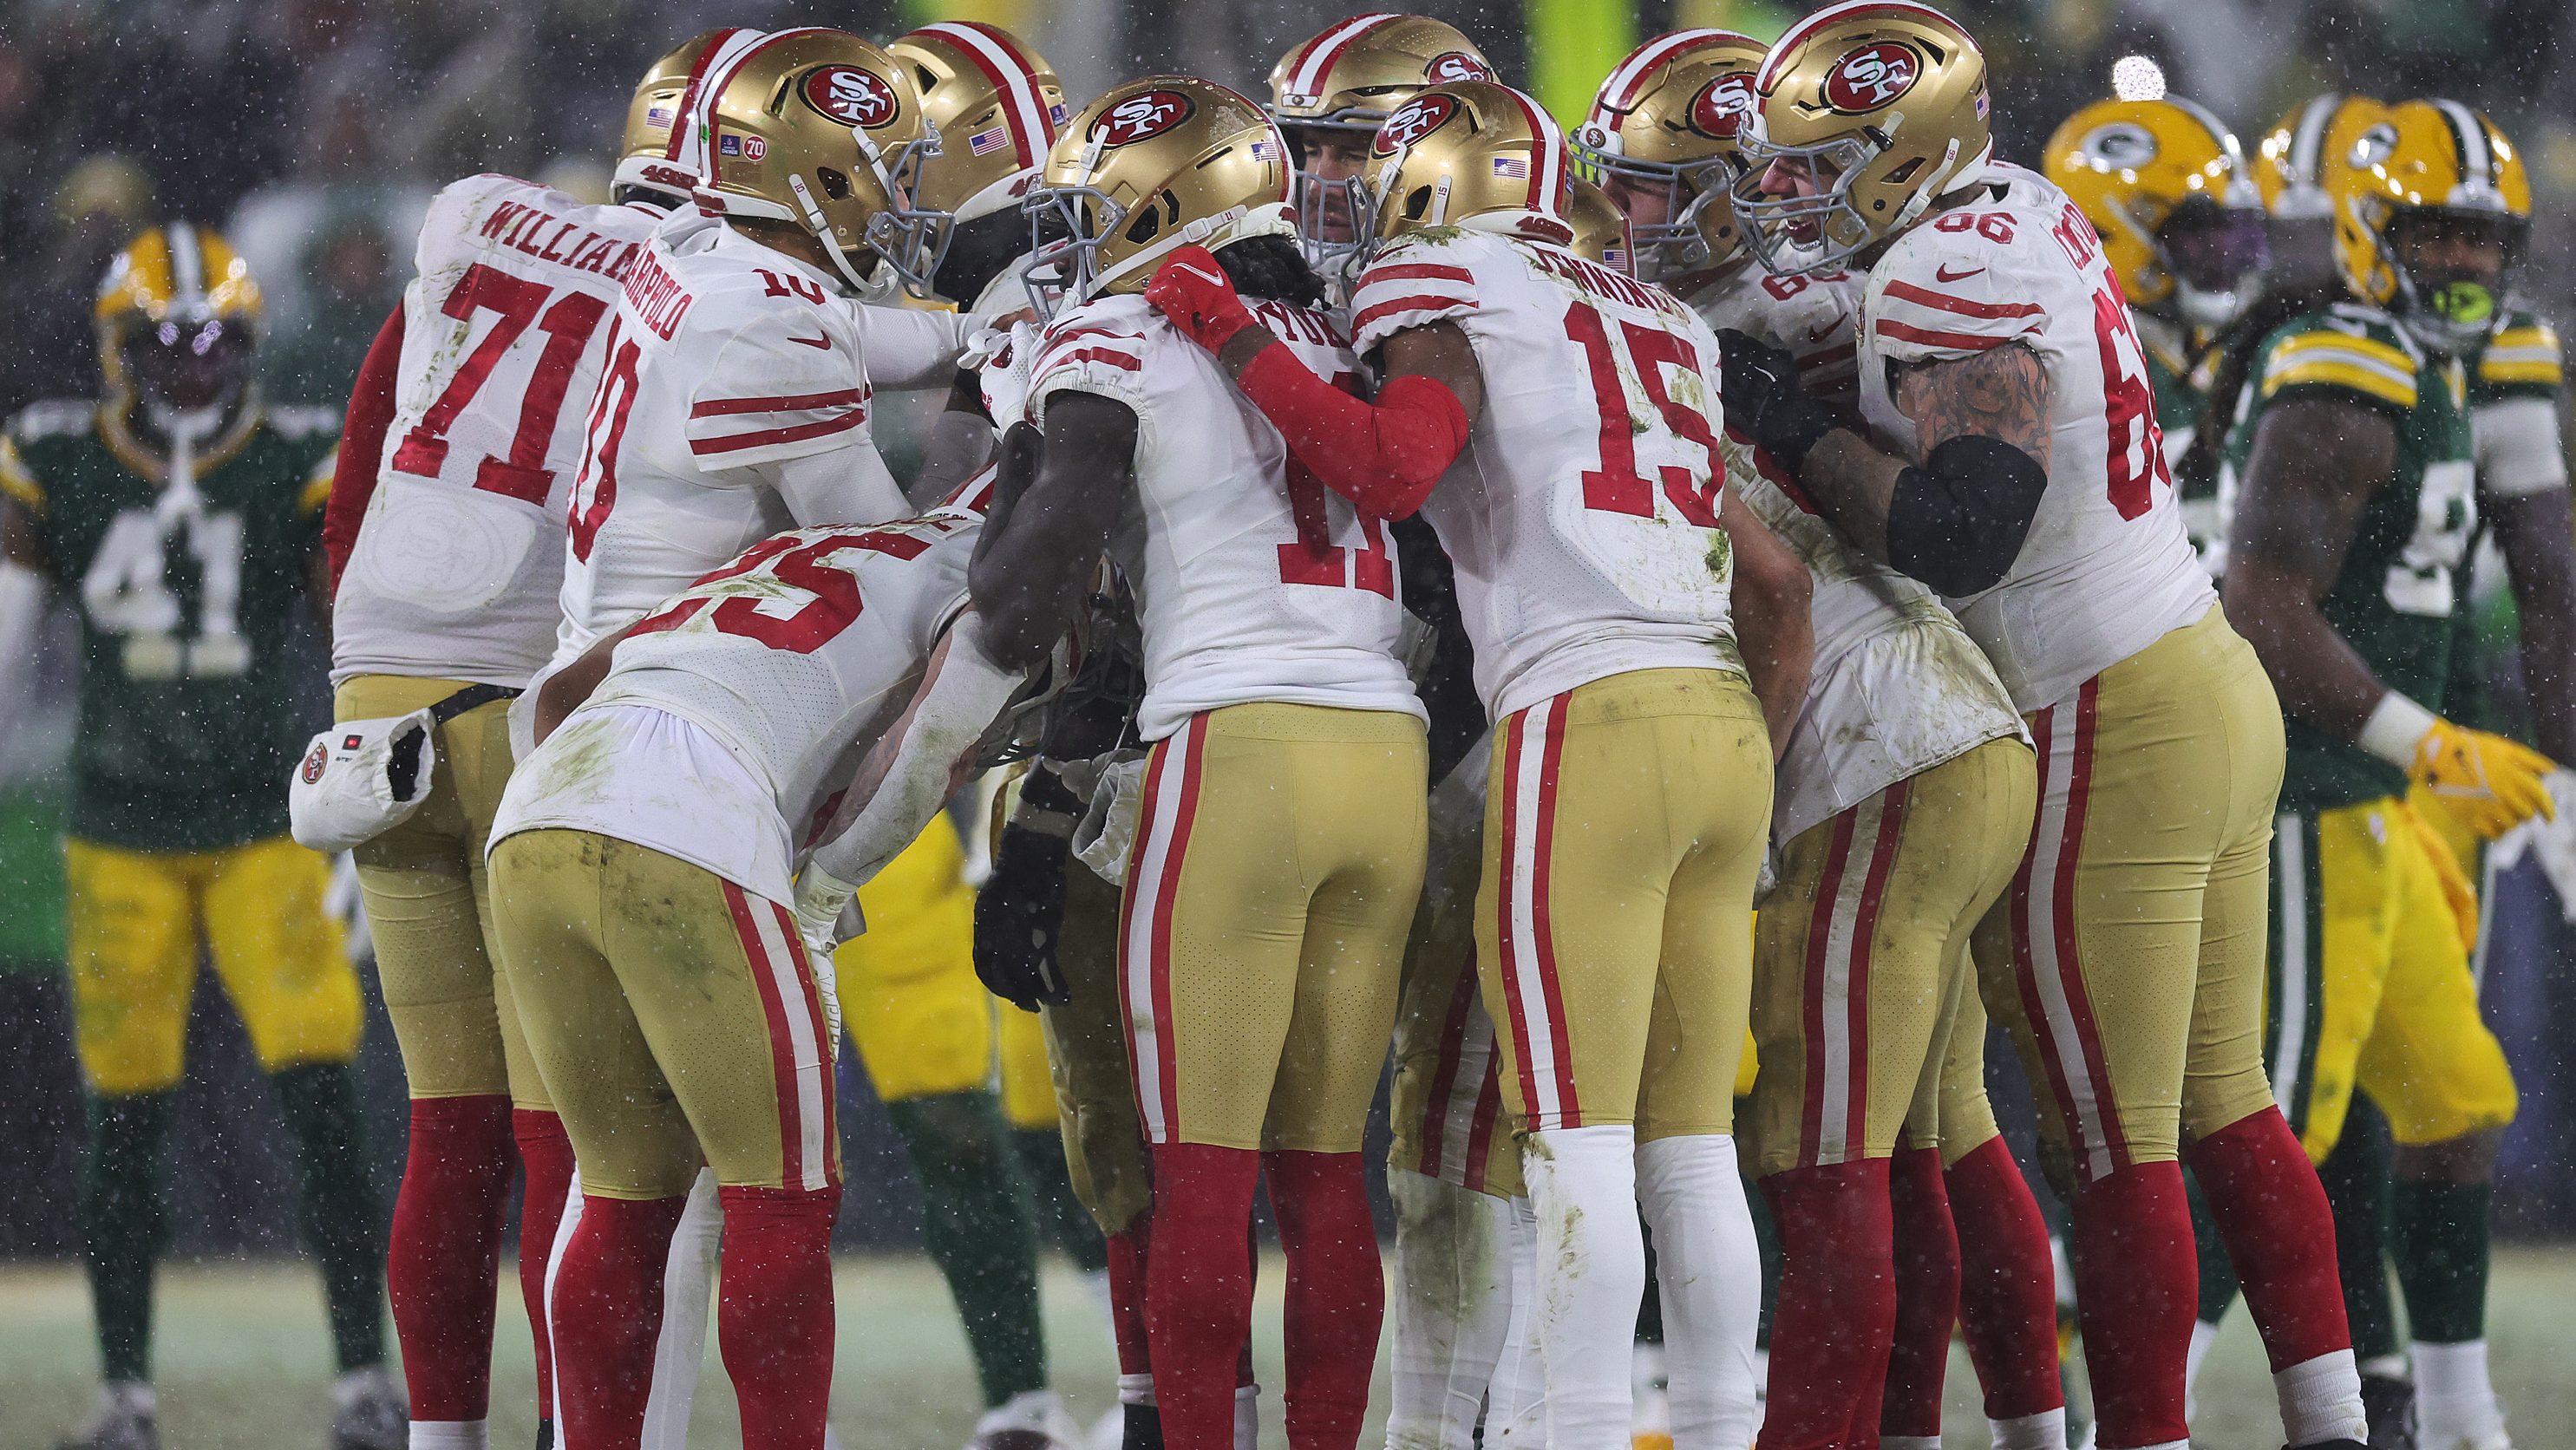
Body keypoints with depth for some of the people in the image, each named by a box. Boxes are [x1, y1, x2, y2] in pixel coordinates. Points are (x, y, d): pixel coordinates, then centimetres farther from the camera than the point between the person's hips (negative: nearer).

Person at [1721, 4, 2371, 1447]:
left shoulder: (1951, 278, -18)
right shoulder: (2028, 218, 9)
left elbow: (1955, 533, -25)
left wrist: (1798, 428, -16)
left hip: (2114, 736, -9)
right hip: (2221, 684, 9)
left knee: (2117, 1149, -3)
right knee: (2224, 1106, 16)